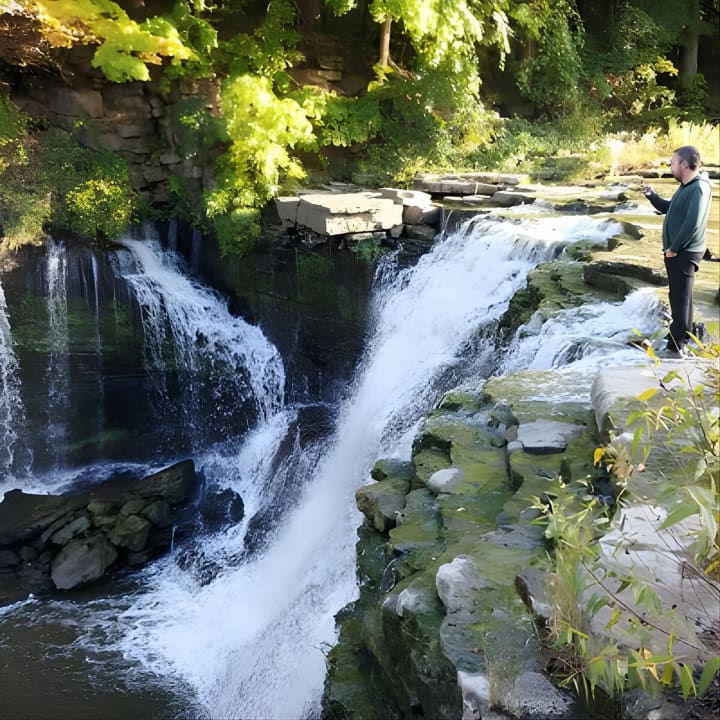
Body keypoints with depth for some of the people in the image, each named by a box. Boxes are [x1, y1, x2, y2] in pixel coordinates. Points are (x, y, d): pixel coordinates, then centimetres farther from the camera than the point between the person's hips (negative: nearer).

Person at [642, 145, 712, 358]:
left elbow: (693, 224, -26)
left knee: (680, 298, -8)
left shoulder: (698, 188, -20)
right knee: (680, 296, 18)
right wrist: (651, 195, 10)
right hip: (677, 252, 10)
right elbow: (668, 208, 26)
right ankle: (682, 336, 30)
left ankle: (675, 348, -5)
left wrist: (673, 249, -20)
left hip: (684, 253, -10)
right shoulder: (686, 187, 13)